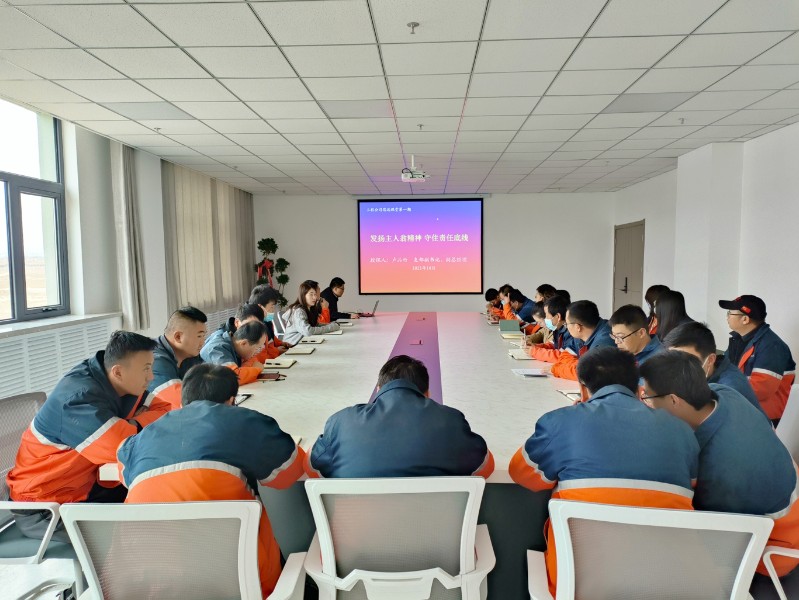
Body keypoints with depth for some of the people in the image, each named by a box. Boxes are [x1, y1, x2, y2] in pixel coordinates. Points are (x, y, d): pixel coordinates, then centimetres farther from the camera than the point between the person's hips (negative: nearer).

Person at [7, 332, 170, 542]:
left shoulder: (121, 384, -5)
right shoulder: (78, 397, -31)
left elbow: (165, 410, -4)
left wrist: (134, 425, -22)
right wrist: (142, 425, -19)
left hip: (86, 487, 8)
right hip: (43, 508, -8)